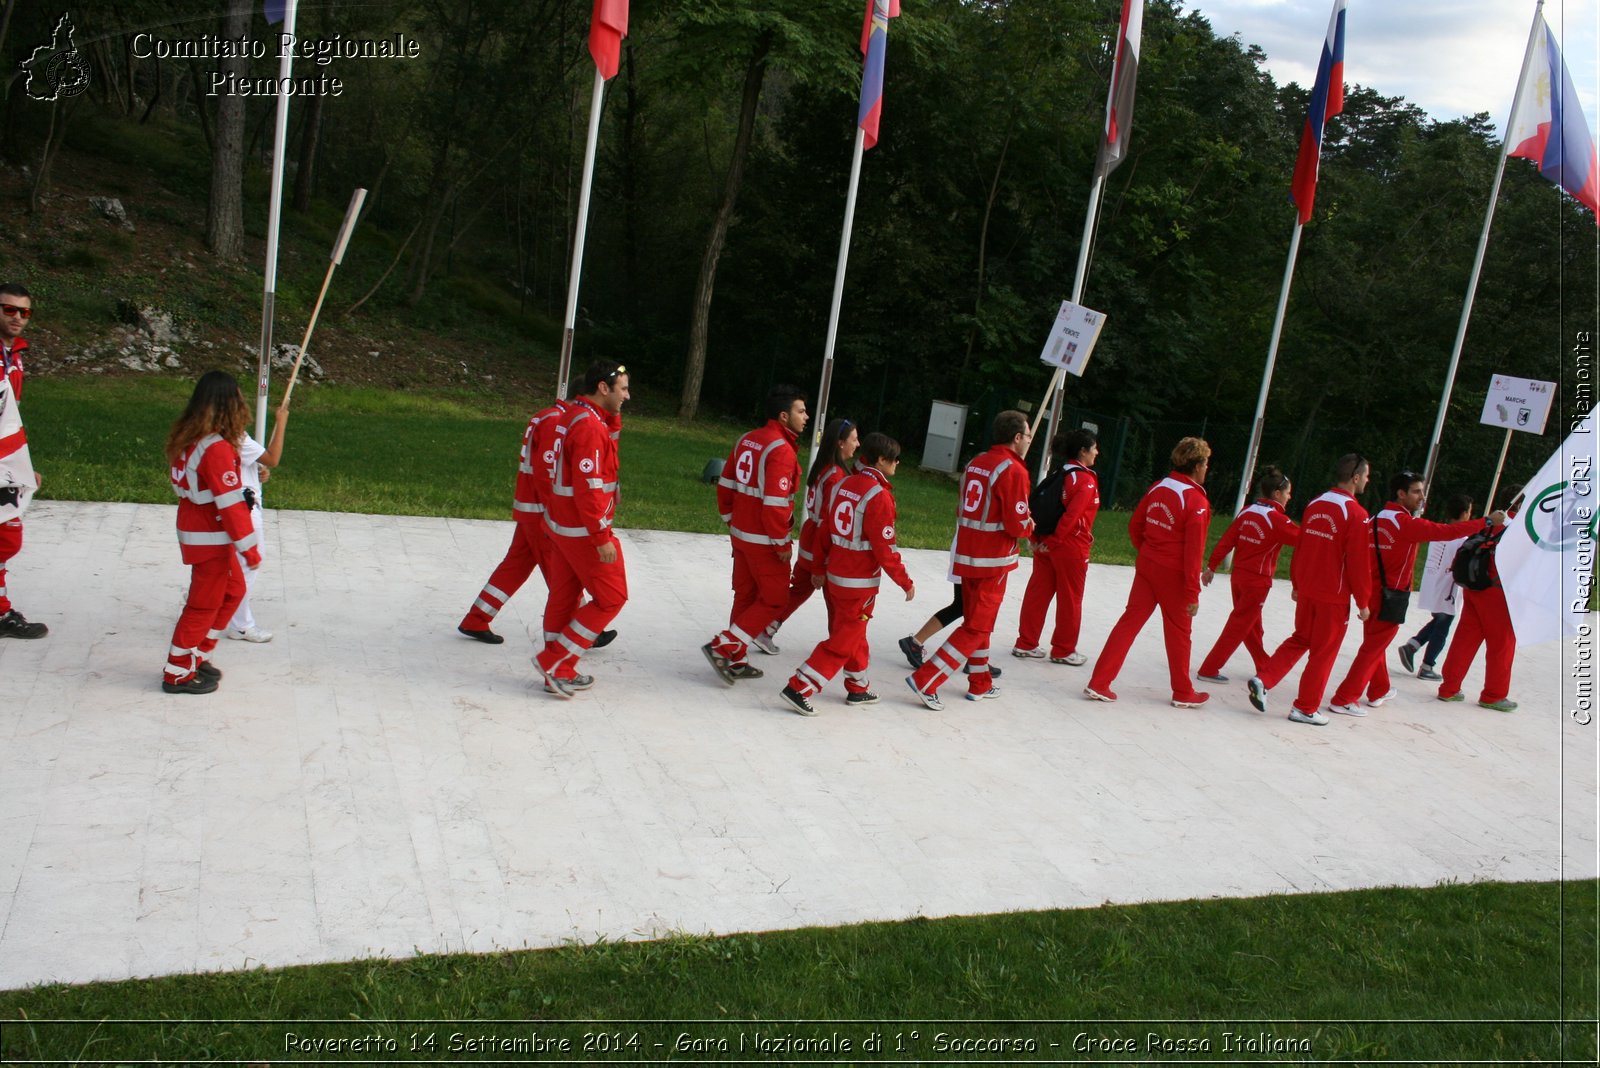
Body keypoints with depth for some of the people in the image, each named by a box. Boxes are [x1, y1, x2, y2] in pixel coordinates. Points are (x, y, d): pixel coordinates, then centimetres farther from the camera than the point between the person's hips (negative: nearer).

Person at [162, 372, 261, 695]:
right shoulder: (217, 448, -24)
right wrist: (250, 549, -19)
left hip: (193, 530, 9)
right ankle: (178, 673, 15)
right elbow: (230, 504, -24)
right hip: (210, 538, -9)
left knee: (233, 591, 22)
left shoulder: (187, 438, 4)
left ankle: (197, 655, 30)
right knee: (204, 604, 3)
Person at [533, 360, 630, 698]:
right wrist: (602, 538, -23)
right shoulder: (589, 425, -21)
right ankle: (555, 661, 3)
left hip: (562, 524, 10)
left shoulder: (573, 415, 9)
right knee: (611, 597, 1)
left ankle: (559, 673, 25)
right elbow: (588, 486, -25)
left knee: (564, 594, 15)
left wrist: (612, 417, 5)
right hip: (584, 530, -10)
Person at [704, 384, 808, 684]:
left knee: (746, 596, 17)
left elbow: (725, 485, 12)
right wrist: (782, 544, -15)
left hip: (741, 534, 9)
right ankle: (722, 646, 0)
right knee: (774, 600, 4)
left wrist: (732, 521, 20)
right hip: (765, 541, -9)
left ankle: (736, 661, 24)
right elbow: (775, 503, -24)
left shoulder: (747, 440, 7)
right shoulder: (781, 450, -20)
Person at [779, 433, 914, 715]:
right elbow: (885, 548, -18)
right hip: (860, 583, -8)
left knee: (854, 635, 22)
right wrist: (906, 583, -8)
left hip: (835, 574, 8)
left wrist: (819, 567, 19)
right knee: (843, 642, 1)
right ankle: (799, 689, -3)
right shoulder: (879, 496, -19)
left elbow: (826, 530, 9)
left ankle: (858, 689, 35)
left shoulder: (844, 485, 4)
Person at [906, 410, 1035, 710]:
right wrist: (1029, 525, 4)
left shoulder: (975, 463, 9)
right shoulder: (1013, 471, -16)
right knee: (977, 627, -1)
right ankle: (925, 681, -7)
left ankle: (980, 684, 32)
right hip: (992, 561, -8)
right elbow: (1017, 525, -19)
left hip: (966, 555, 8)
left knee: (977, 620, 21)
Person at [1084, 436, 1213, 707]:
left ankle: (1098, 684, 4)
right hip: (1174, 574, -6)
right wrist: (1193, 591, -13)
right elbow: (1193, 551, -18)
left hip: (1146, 566, 6)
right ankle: (1183, 693, 25)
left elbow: (1134, 527, 9)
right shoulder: (1196, 501, -16)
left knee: (1130, 621, 7)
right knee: (1178, 632, 10)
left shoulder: (1157, 488, 3)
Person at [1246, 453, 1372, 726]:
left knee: (1299, 639, 20)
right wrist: (1363, 602, -5)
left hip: (1307, 590, 6)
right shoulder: (1356, 514, -15)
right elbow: (1359, 562, -14)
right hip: (1334, 595, -6)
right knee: (1323, 651, 6)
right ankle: (1305, 708, 14)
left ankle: (1262, 680, 5)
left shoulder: (1314, 505, 5)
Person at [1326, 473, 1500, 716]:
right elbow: (1446, 531, -19)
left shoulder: (1376, 519, 7)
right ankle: (1343, 700, -3)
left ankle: (1379, 691, 38)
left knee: (1375, 644, 21)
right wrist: (1487, 521, -10)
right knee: (1372, 649, -3)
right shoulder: (1406, 523, -17)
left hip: (1371, 593, 8)